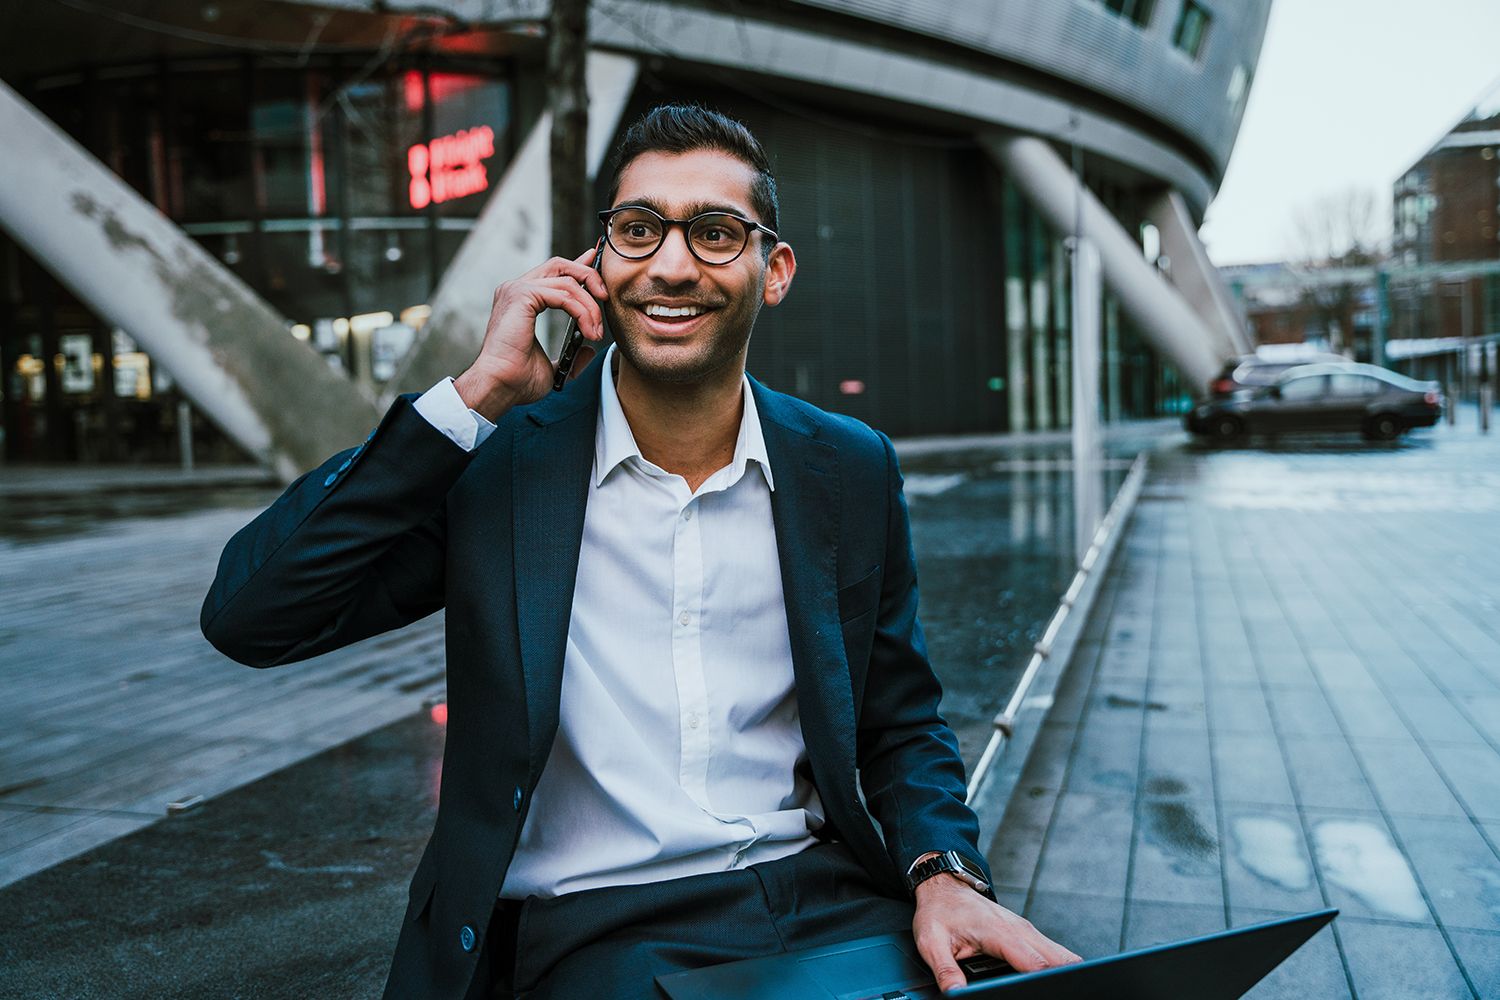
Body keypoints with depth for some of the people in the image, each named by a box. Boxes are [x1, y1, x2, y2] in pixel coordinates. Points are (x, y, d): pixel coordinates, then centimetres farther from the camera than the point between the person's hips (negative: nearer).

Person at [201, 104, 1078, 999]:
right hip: (593, 922, -3)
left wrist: (945, 875, -8)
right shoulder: (495, 461, -3)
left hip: (826, 893, 4)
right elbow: (248, 617, -12)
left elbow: (903, 725, 12)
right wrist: (477, 392, -14)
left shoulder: (852, 473, 4)